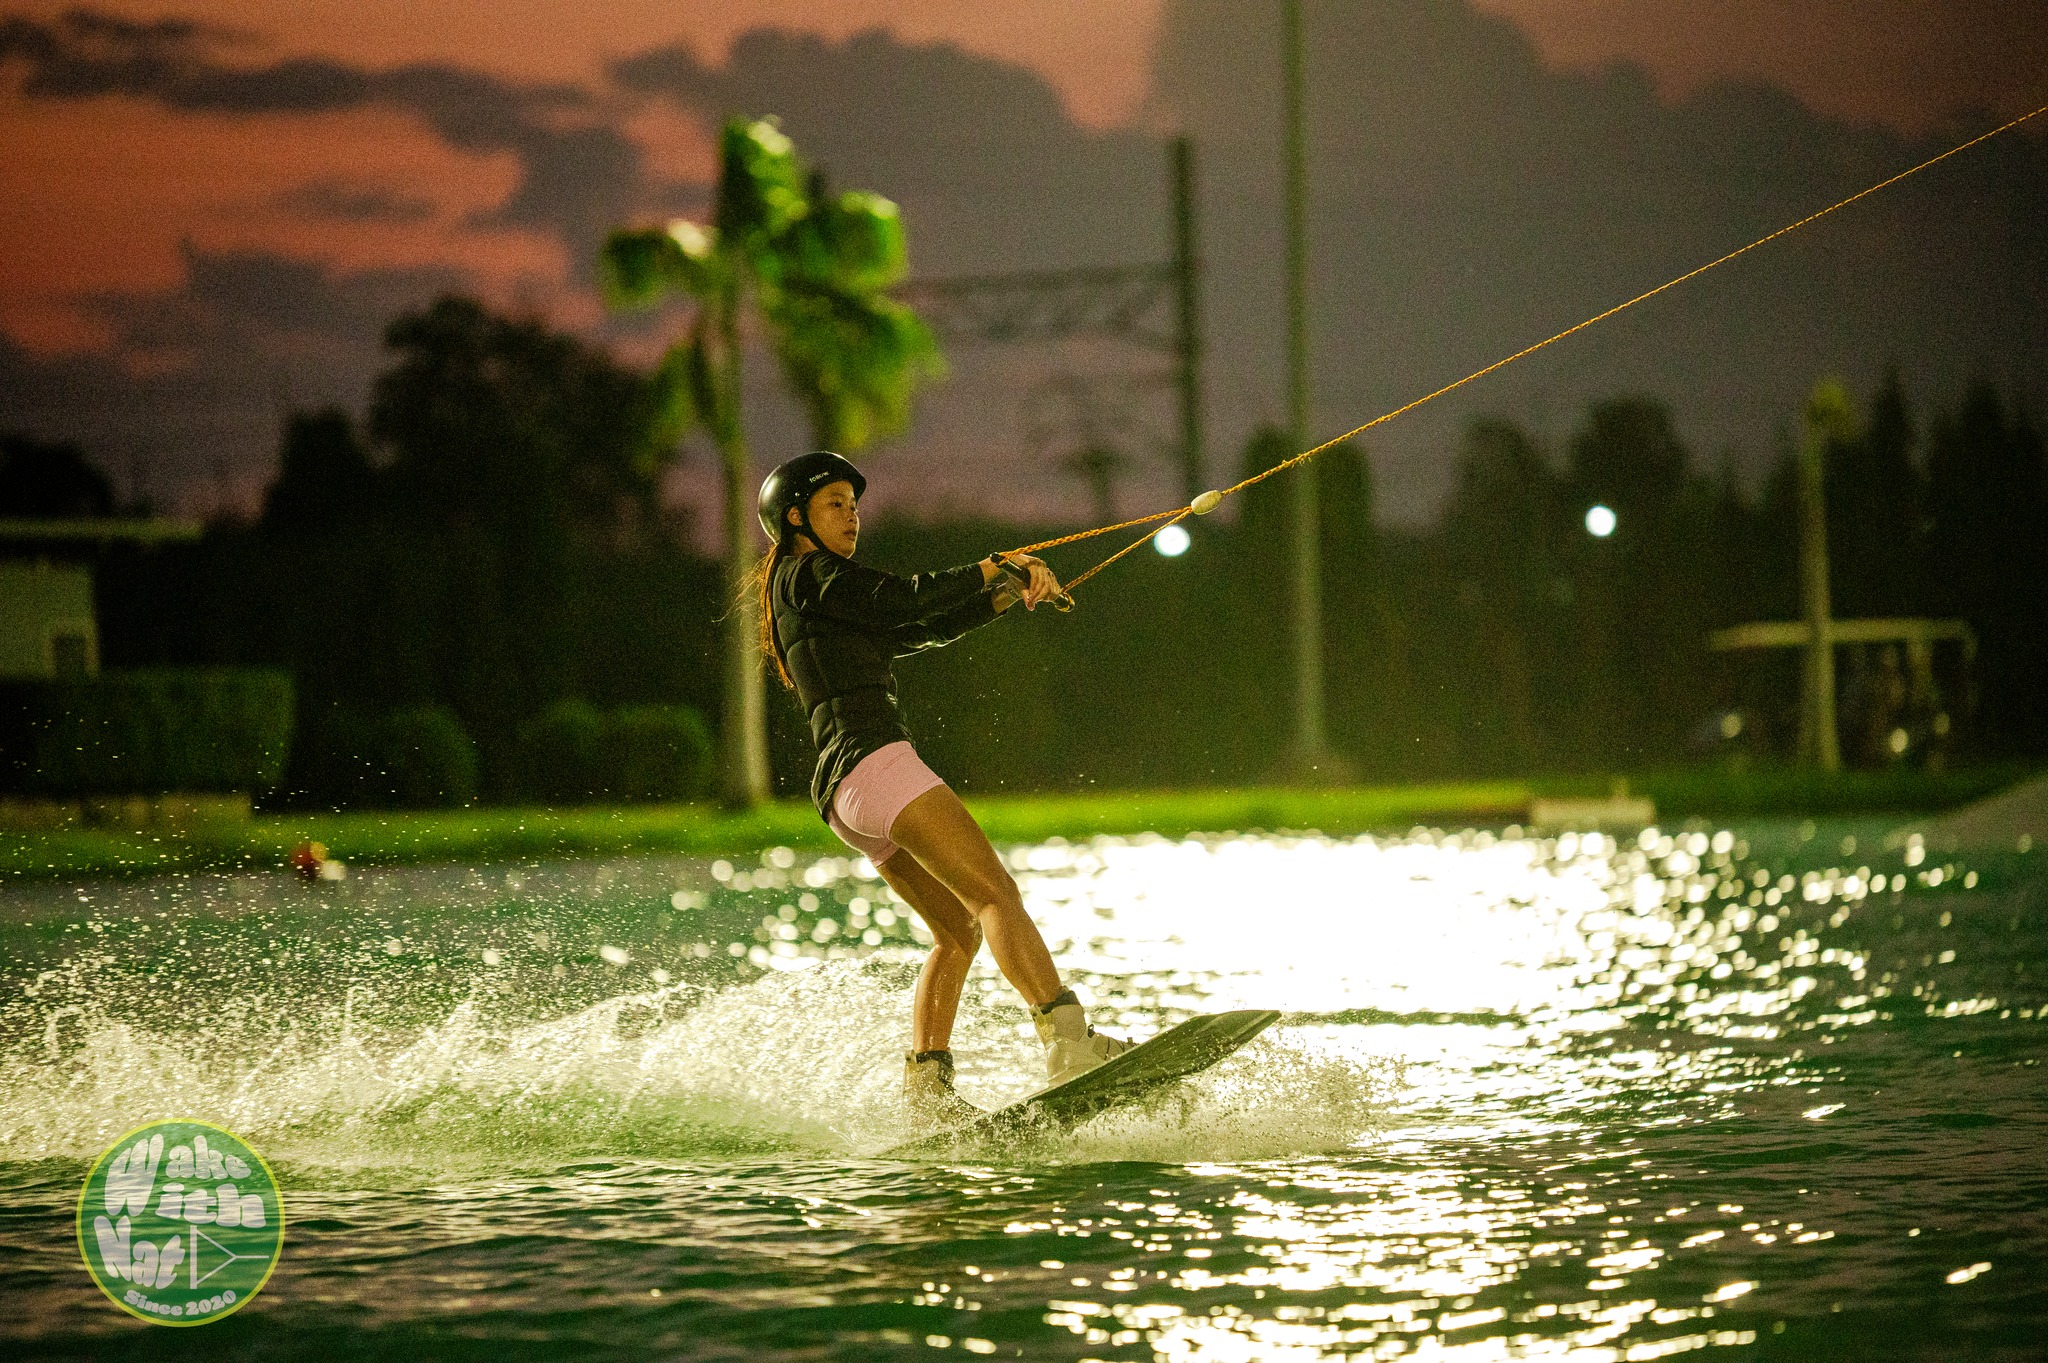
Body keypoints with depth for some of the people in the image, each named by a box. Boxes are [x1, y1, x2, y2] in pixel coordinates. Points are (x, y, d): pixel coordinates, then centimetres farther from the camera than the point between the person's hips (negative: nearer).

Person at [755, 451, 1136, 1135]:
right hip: (872, 760, -10)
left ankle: (926, 1091, 0)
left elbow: (930, 628, 26)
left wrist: (1009, 592, 13)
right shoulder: (806, 575, 2)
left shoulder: (838, 613, 30)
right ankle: (1068, 1039, -35)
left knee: (958, 934, 11)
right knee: (994, 893, -20)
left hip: (842, 796, 10)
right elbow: (908, 598, -7)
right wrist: (999, 565, 3)